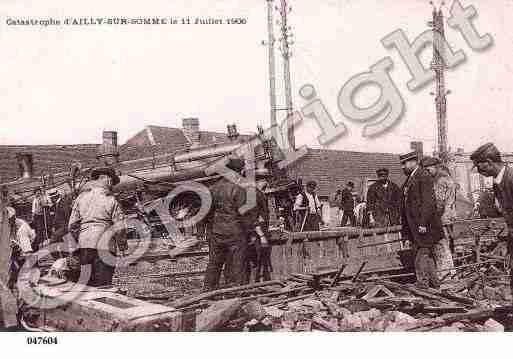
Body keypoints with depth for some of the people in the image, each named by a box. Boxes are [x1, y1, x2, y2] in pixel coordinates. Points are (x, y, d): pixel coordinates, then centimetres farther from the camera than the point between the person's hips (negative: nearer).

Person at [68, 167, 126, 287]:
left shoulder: (81, 197, 8)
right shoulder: (111, 200, -5)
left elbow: (72, 225, 7)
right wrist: (120, 237, 12)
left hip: (84, 245, 4)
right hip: (104, 246, -4)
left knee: (86, 283, 11)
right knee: (103, 285, 0)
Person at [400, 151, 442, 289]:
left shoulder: (424, 176, -10)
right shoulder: (409, 179, 18)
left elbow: (428, 201, -18)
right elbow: (405, 204, 19)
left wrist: (423, 223, -22)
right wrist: (405, 227, 19)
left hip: (423, 224, -9)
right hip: (413, 225, 9)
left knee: (422, 255, -6)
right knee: (426, 256, 14)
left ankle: (423, 283, 0)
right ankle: (434, 282, 22)